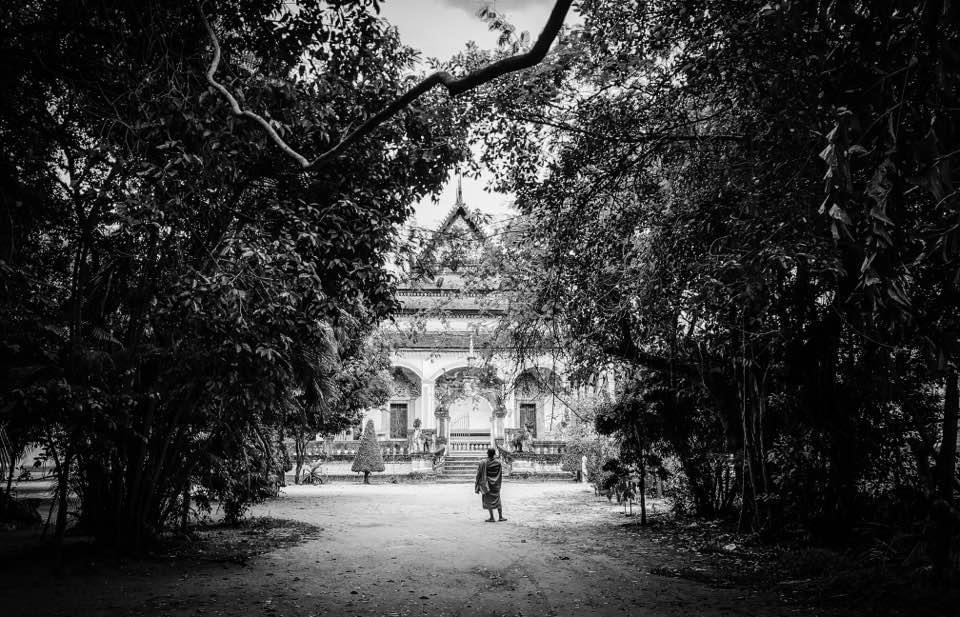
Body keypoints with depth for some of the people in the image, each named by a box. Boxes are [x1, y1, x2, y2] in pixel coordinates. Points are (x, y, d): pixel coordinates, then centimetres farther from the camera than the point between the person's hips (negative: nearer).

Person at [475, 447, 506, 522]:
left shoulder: (484, 463, -16)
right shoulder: (498, 463, -6)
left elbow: (479, 475, -12)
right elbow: (500, 475, 3)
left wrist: (477, 488, -4)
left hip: (487, 484, -3)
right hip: (496, 485, 3)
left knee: (489, 501, 6)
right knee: (497, 500, 16)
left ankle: (492, 518, 6)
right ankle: (501, 517, 15)